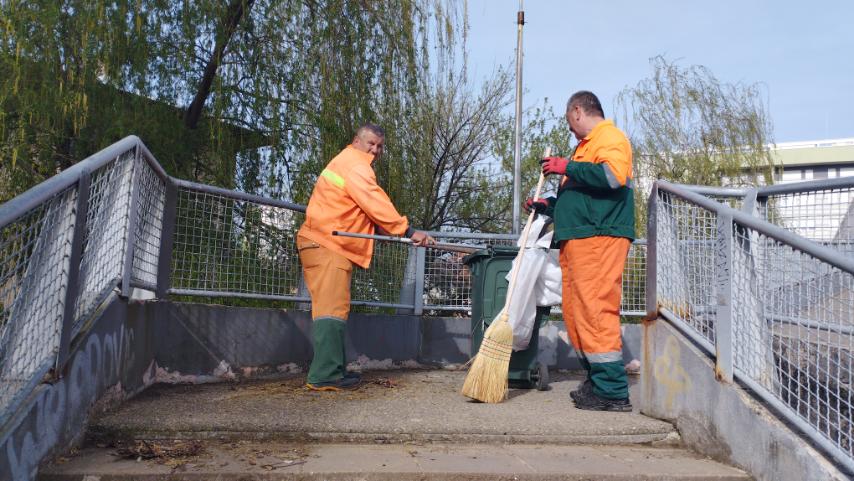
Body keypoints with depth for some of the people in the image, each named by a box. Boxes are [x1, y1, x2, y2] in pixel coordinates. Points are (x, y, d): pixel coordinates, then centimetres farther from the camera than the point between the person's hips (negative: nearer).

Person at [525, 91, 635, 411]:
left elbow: (614, 174, -23)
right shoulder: (584, 146, 29)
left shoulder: (610, 136, -1)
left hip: (600, 238, -10)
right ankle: (596, 383, 15)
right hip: (576, 240, 10)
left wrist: (568, 168, -15)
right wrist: (547, 206, 26)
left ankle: (613, 392, -10)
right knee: (576, 313, 8)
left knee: (596, 312, -14)